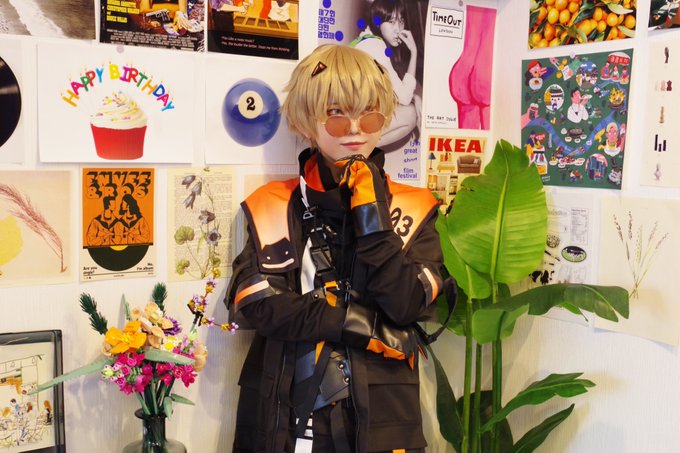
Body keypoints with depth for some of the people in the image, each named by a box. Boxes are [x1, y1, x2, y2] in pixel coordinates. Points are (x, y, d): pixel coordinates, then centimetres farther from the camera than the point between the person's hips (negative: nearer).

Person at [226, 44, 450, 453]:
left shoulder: (411, 208, 0)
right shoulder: (274, 206, -1)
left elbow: (407, 305, -11)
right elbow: (252, 303, -11)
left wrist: (371, 214, -17)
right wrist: (358, 323, -14)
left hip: (381, 412, 1)